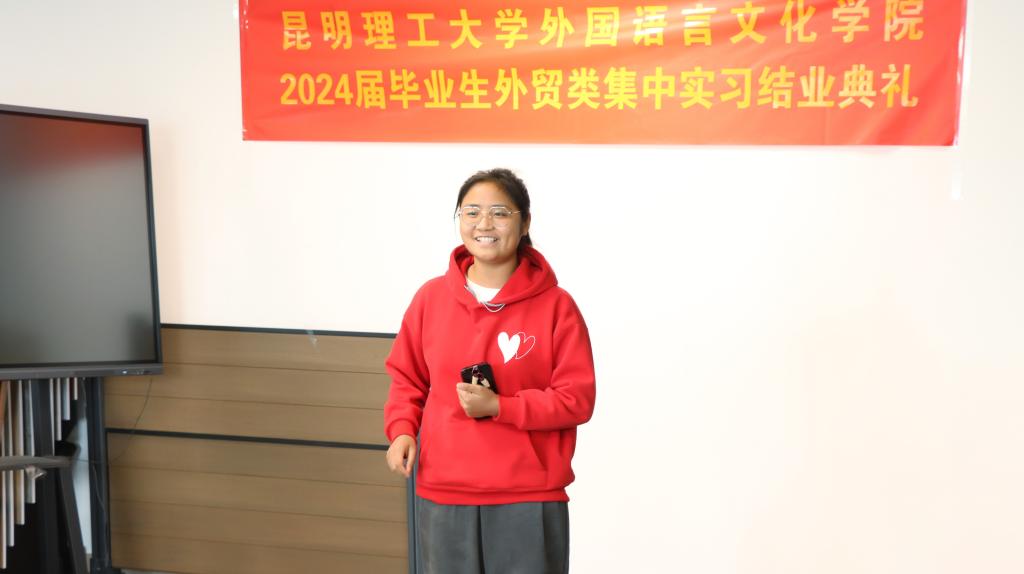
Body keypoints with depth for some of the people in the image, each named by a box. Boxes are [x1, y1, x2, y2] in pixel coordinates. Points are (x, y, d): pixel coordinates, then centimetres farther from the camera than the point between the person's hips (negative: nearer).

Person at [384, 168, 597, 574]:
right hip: (442, 493, 3)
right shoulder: (431, 297, 3)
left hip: (529, 497, -2)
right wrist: (401, 430, -4)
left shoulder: (555, 305, -6)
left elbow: (577, 399, -7)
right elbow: (407, 379, 13)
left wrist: (499, 406, -17)